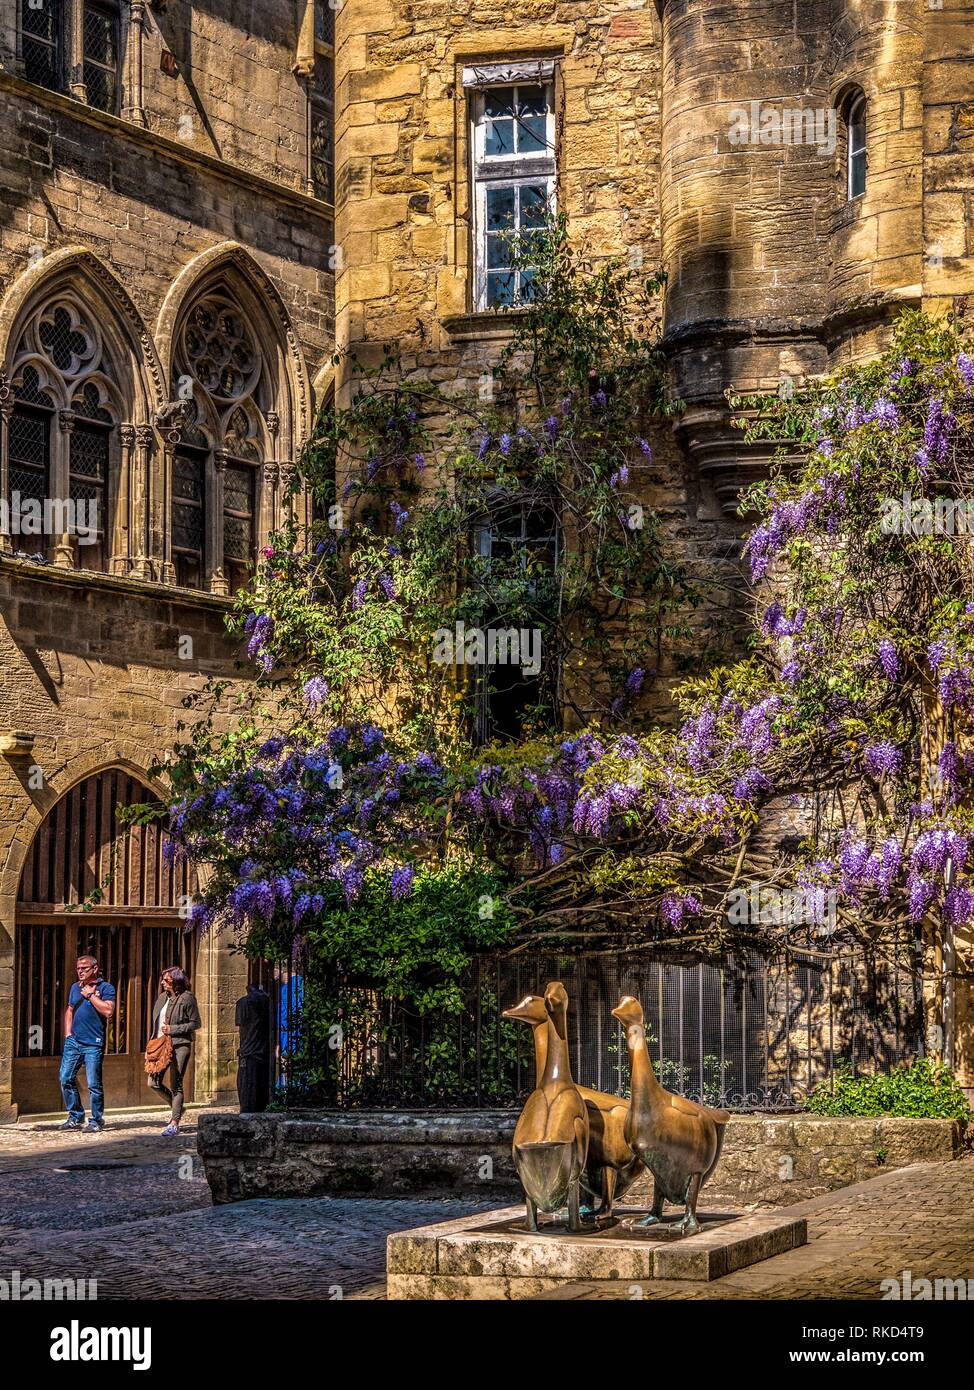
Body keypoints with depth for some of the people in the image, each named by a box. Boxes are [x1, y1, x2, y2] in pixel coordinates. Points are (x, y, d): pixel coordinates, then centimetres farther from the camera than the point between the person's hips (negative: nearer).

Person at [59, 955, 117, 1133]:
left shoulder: (105, 988, -3)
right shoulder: (75, 987, 16)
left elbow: (108, 1011, -16)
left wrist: (90, 995, -12)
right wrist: (68, 1033, 13)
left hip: (93, 1044, -6)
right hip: (73, 1041, 6)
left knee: (94, 1084, -4)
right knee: (66, 1079, 3)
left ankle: (96, 1121, 7)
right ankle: (76, 1117, 16)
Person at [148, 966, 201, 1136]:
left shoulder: (186, 999, -8)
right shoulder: (162, 998, 13)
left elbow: (196, 1023, -9)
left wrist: (172, 1029, -14)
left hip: (180, 1045, -7)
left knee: (175, 1084, -5)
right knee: (154, 1082, 3)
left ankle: (174, 1123, 1)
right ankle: (176, 1107, 26)